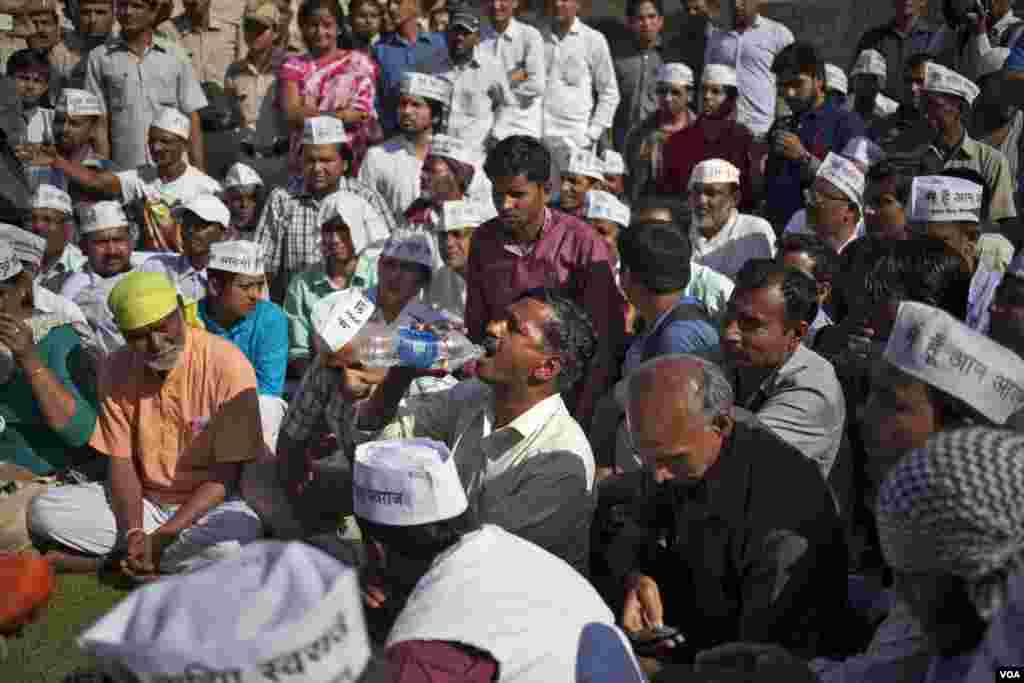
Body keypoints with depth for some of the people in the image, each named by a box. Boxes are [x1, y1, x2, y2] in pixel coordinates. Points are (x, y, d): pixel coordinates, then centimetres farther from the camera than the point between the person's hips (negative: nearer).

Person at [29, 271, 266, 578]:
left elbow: (227, 474, -17)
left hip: (211, 504, -3)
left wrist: (163, 535, -24)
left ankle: (109, 560, -17)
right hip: (143, 502, 3)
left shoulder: (227, 365, -19)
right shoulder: (116, 371, -4)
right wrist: (133, 532, -19)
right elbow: (121, 462, -1)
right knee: (44, 510, -14)